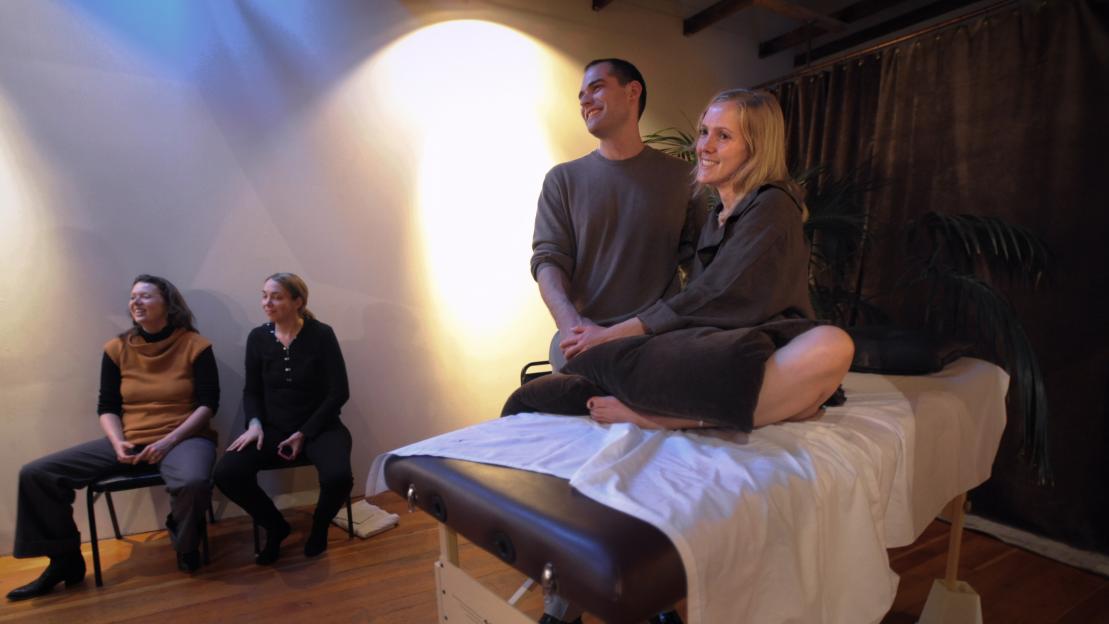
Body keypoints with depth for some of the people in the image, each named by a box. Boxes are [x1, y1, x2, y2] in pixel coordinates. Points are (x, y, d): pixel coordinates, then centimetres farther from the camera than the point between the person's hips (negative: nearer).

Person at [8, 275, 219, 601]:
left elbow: (208, 403, -7)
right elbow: (107, 407, 9)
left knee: (193, 482, -38)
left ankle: (186, 547, -3)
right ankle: (65, 561, 11)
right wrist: (118, 443, -9)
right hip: (129, 441, 5)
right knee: (36, 474, -7)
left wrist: (168, 441, -17)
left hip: (183, 437, -5)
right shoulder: (117, 348, 7)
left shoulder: (195, 345, -5)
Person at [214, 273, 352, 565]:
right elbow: (251, 390, 9)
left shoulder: (321, 335, -10)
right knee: (226, 473, -22)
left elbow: (339, 393, -10)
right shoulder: (257, 337, 1)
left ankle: (319, 524, 8)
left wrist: (304, 434, -14)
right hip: (274, 428, 4)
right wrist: (255, 423, -11)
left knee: (338, 477, -31)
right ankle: (276, 527, 8)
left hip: (320, 427, -3)